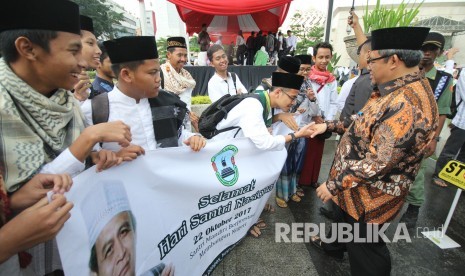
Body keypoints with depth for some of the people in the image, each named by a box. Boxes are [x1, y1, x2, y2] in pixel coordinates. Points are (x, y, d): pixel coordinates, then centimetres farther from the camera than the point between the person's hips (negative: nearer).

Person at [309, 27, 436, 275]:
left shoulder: (407, 105, -32)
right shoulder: (399, 90, 2)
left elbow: (377, 163, -31)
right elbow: (365, 127, 11)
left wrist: (333, 185, -22)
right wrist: (329, 125, 6)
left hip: (370, 195, -10)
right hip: (358, 188, 10)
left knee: (363, 244, 13)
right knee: (344, 217, 31)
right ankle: (334, 245, 59)